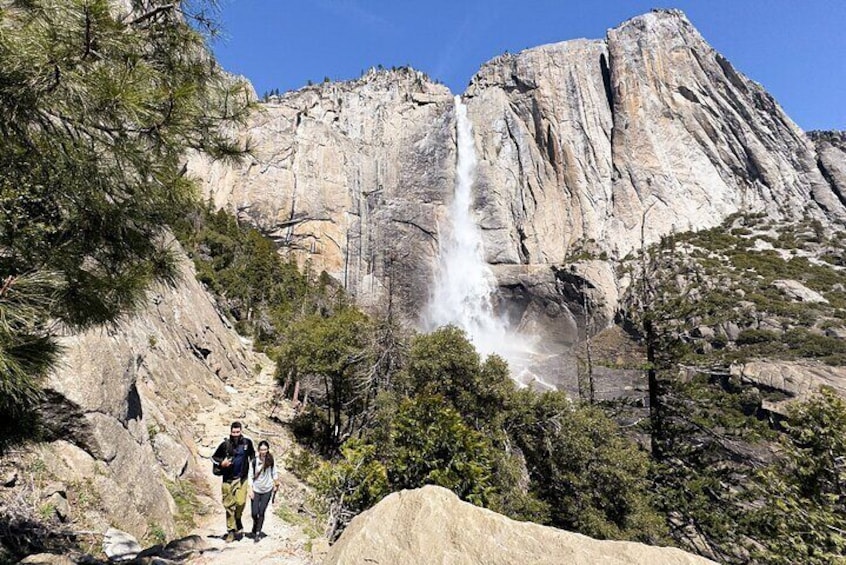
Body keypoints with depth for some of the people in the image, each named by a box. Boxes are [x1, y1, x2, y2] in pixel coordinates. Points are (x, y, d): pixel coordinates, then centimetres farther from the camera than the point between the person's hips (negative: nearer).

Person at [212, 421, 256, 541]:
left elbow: (252, 454, 17)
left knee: (240, 502, -12)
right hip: (228, 479, 0)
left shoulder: (247, 442, -3)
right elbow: (214, 457, 5)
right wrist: (221, 463, -12)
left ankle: (237, 520, 18)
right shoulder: (225, 444, -7)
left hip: (242, 478, 0)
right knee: (229, 505, 4)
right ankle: (231, 531, 19)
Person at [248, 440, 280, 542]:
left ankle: (258, 533, 19)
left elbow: (274, 473, 3)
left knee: (261, 512, 4)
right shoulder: (254, 461, -11)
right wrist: (251, 490, -6)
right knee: (254, 513, 3)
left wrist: (276, 484, 3)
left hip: (267, 490, 0)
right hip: (256, 490, 0)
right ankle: (255, 527, 34)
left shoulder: (271, 460, -9)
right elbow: (251, 476, -4)